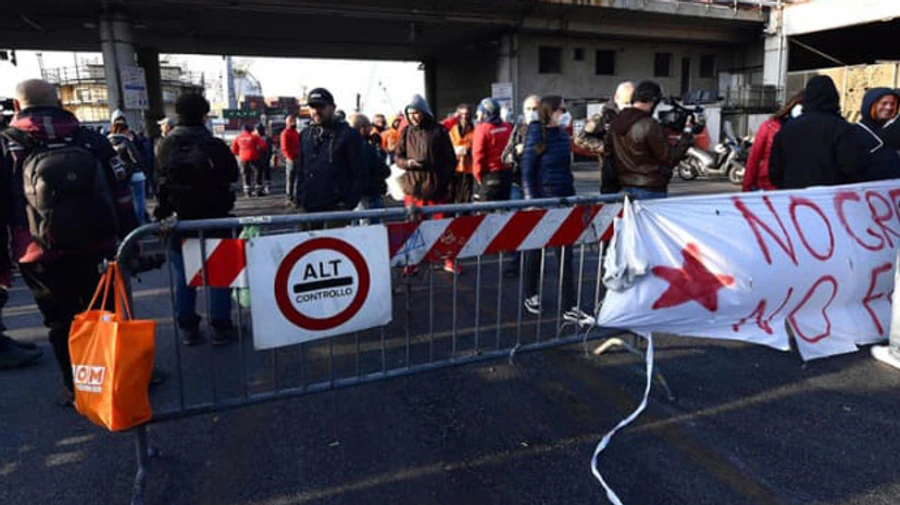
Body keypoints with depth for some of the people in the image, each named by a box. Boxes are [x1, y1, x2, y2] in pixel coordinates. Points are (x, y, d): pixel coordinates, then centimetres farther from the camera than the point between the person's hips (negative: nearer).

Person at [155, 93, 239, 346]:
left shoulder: (166, 145, -5)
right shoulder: (214, 145, -14)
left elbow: (161, 179, 8)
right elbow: (233, 175, -1)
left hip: (179, 219, 3)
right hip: (214, 217, -2)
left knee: (183, 275, 12)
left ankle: (188, 329, 18)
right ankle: (220, 327, 12)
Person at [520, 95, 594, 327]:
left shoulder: (562, 134, 10)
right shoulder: (537, 135, -9)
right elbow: (527, 171, -11)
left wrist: (572, 194, 14)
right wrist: (531, 201, -15)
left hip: (564, 198, 6)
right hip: (542, 199, -6)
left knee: (565, 253, 4)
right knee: (536, 250, 9)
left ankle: (570, 307, 10)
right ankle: (531, 296, 30)